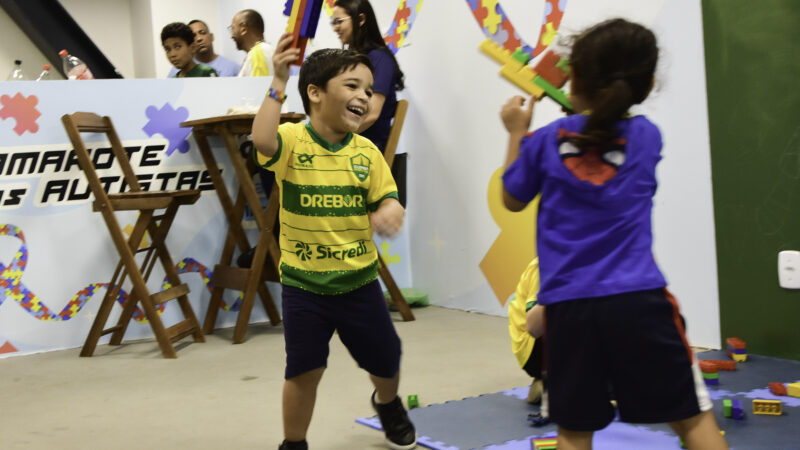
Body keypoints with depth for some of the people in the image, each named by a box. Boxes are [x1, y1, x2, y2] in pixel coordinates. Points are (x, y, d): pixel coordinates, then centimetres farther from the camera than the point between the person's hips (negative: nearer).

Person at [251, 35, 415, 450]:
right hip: (303, 282, -3)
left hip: (359, 280, 3)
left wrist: (389, 212, -24)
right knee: (304, 371, 2)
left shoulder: (367, 152, -1)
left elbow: (385, 199, 0)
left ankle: (388, 404, 51)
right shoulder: (293, 140, -12)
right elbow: (262, 140, -35)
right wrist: (278, 84, -37)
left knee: (385, 362, 16)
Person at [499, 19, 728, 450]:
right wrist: (598, 108, 31)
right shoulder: (647, 137, 5)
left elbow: (512, 200, 16)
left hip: (567, 305, 1)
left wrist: (516, 133, 24)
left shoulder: (546, 141, 2)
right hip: (638, 300, 0)